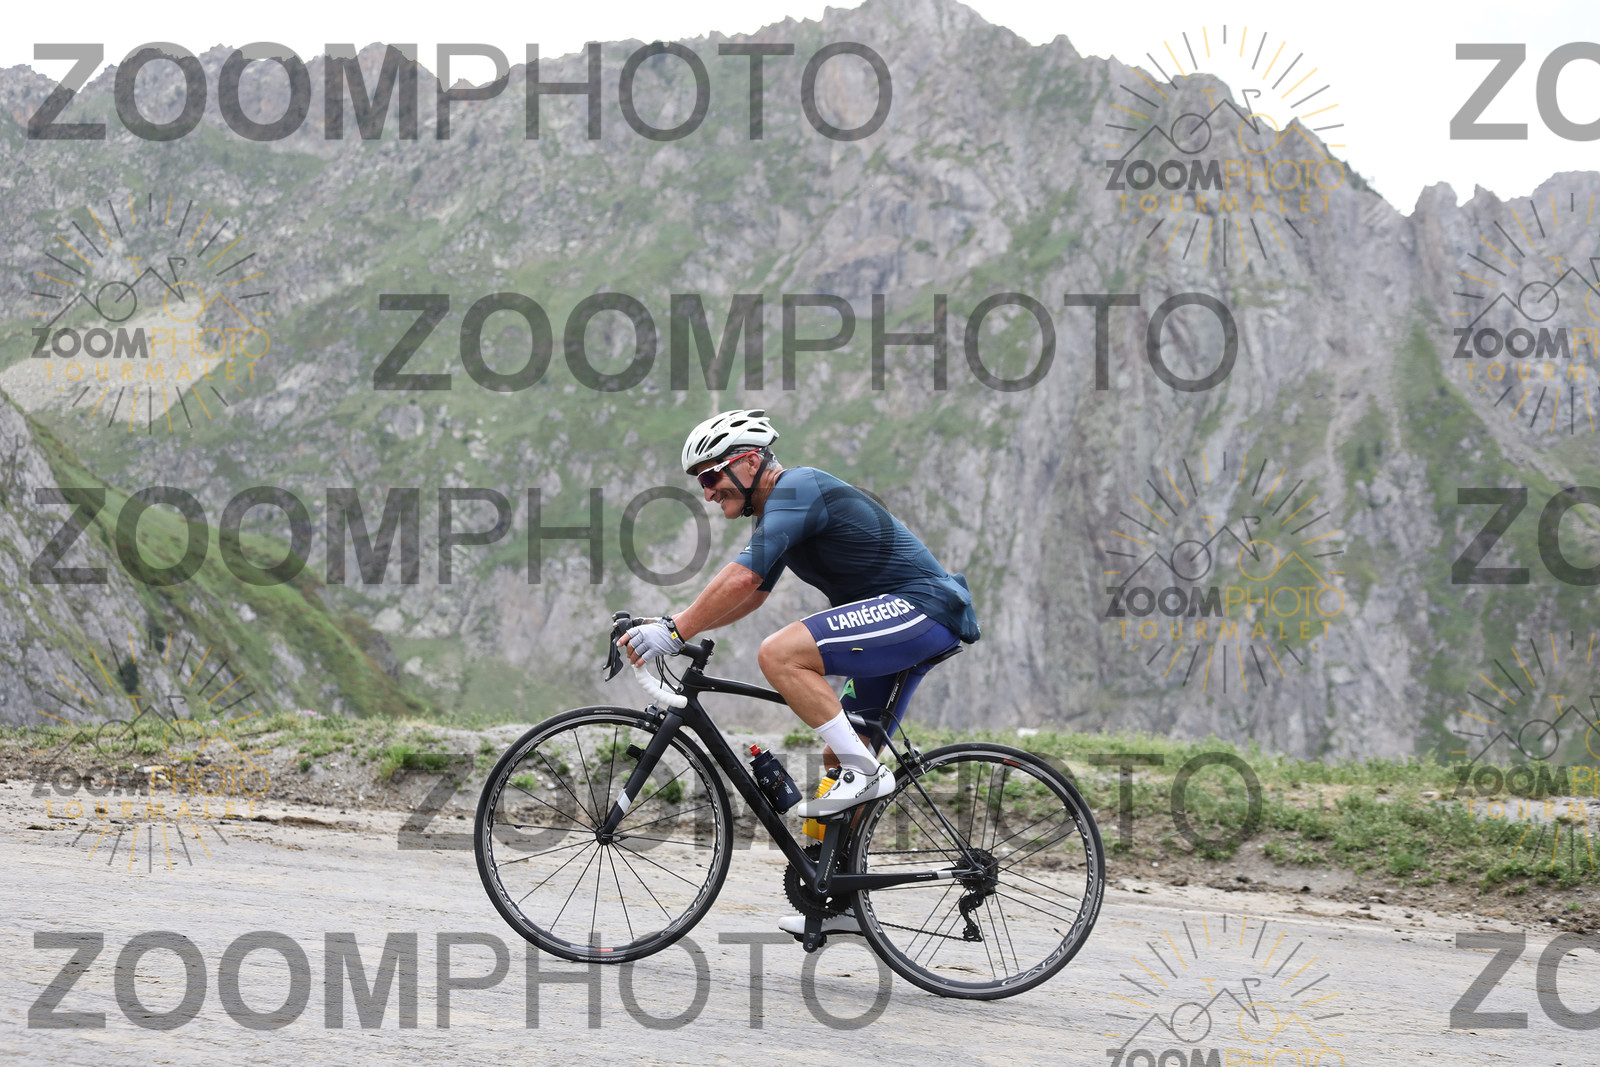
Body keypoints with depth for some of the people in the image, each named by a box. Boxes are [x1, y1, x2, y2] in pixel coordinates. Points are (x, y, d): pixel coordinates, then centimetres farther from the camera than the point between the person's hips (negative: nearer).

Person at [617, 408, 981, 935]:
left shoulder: (797, 488, -13)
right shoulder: (780, 507, 18)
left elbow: (742, 579, -24)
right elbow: (750, 595, 27)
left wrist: (675, 632, -22)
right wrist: (672, 624, 16)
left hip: (923, 607, -11)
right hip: (902, 619, 11)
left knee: (779, 654, -24)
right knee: (838, 758, 13)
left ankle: (865, 771, -19)